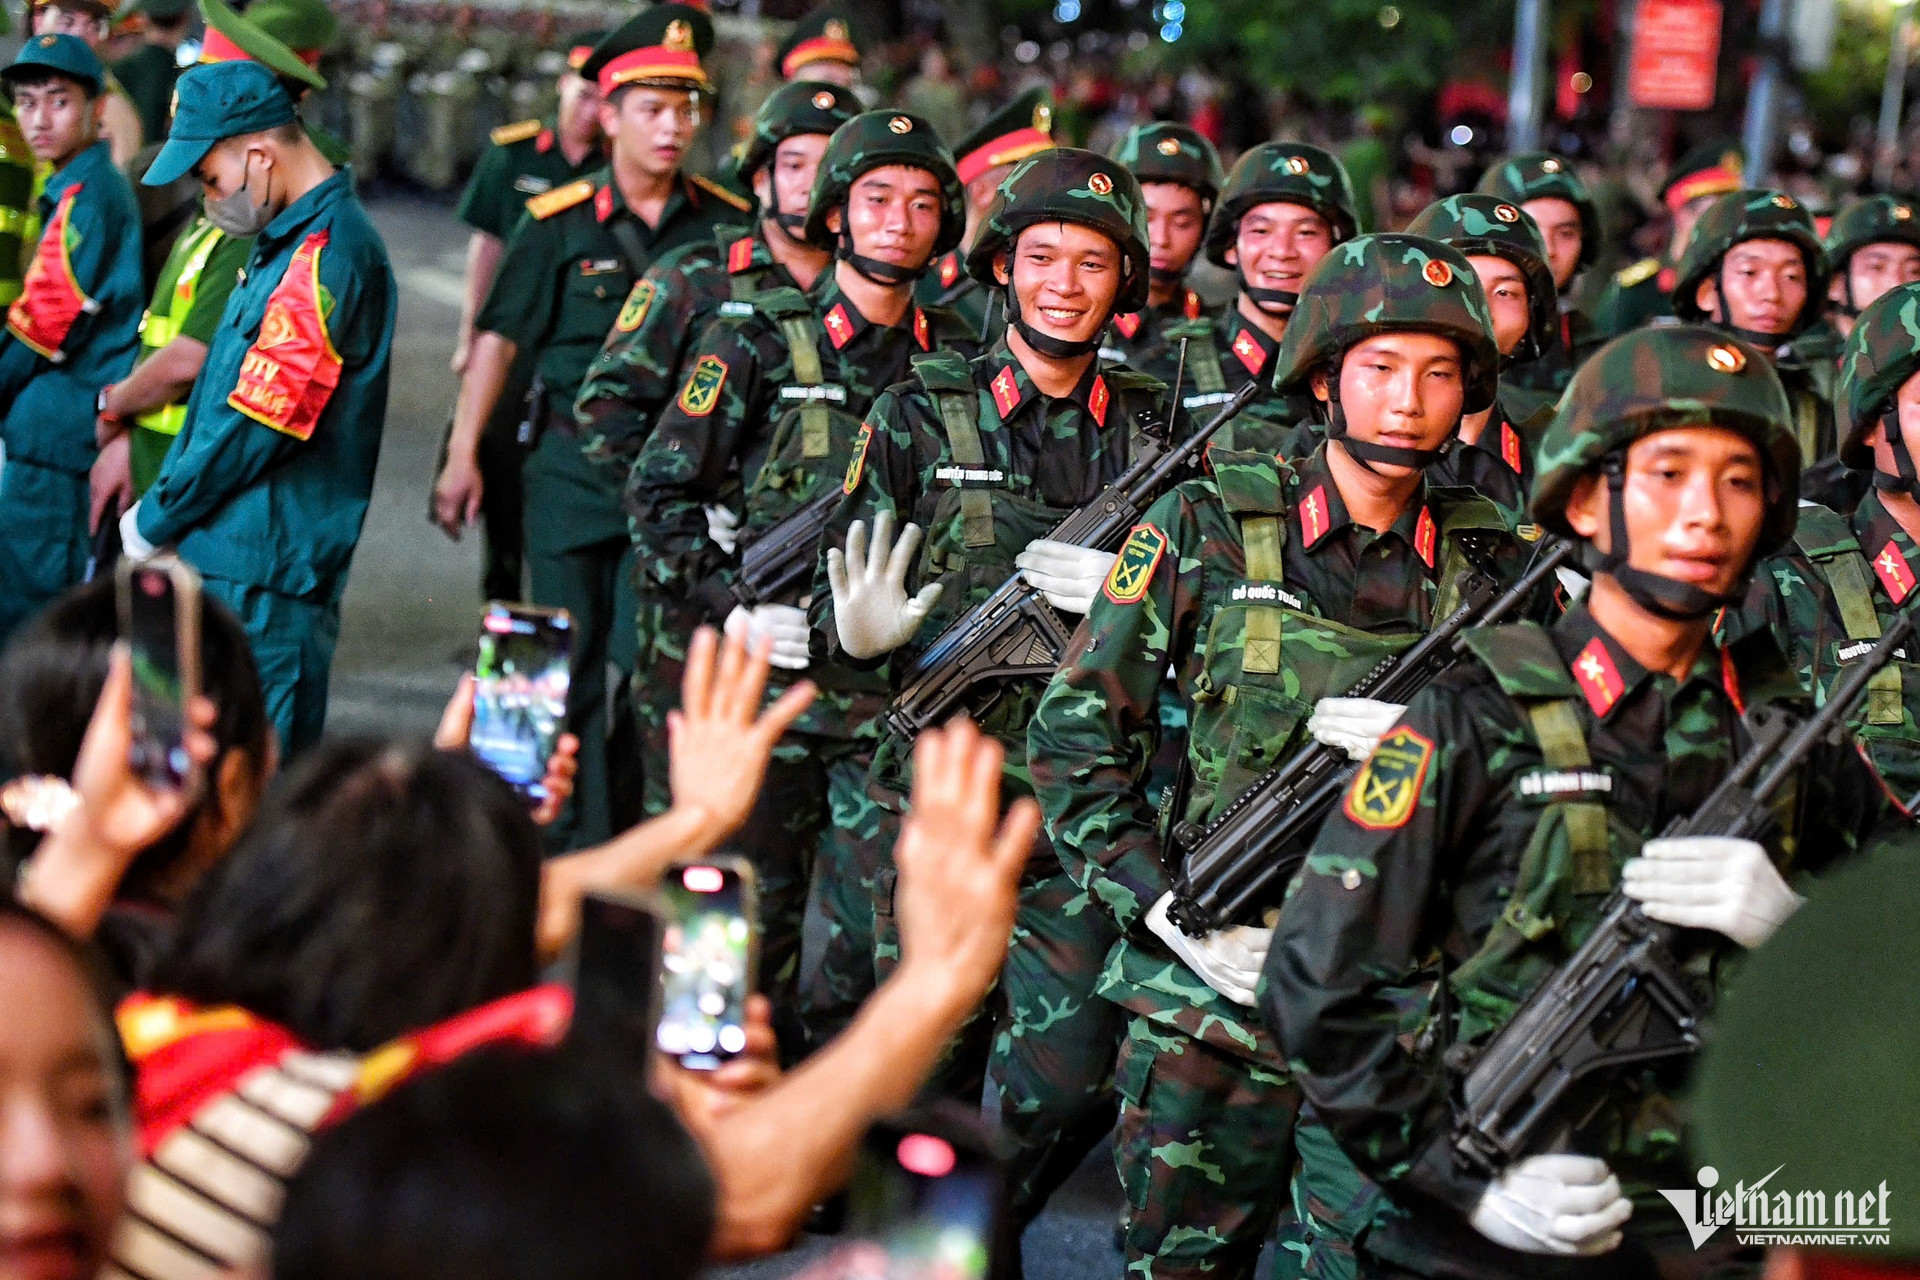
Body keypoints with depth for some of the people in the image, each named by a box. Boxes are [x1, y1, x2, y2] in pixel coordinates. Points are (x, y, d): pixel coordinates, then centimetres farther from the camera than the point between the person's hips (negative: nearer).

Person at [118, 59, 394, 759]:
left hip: (264, 576, -10)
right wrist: (161, 504, 13)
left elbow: (256, 425, -19)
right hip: (224, 556, 10)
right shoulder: (286, 241, 16)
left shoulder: (325, 259, -17)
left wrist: (155, 521, -8)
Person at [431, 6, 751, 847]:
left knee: (646, 666, -3)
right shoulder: (559, 224, -1)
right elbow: (500, 336, 1)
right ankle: (577, 849, 15)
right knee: (571, 667, 5)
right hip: (572, 468, 0)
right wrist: (464, 454, -3)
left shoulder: (727, 225, 1)